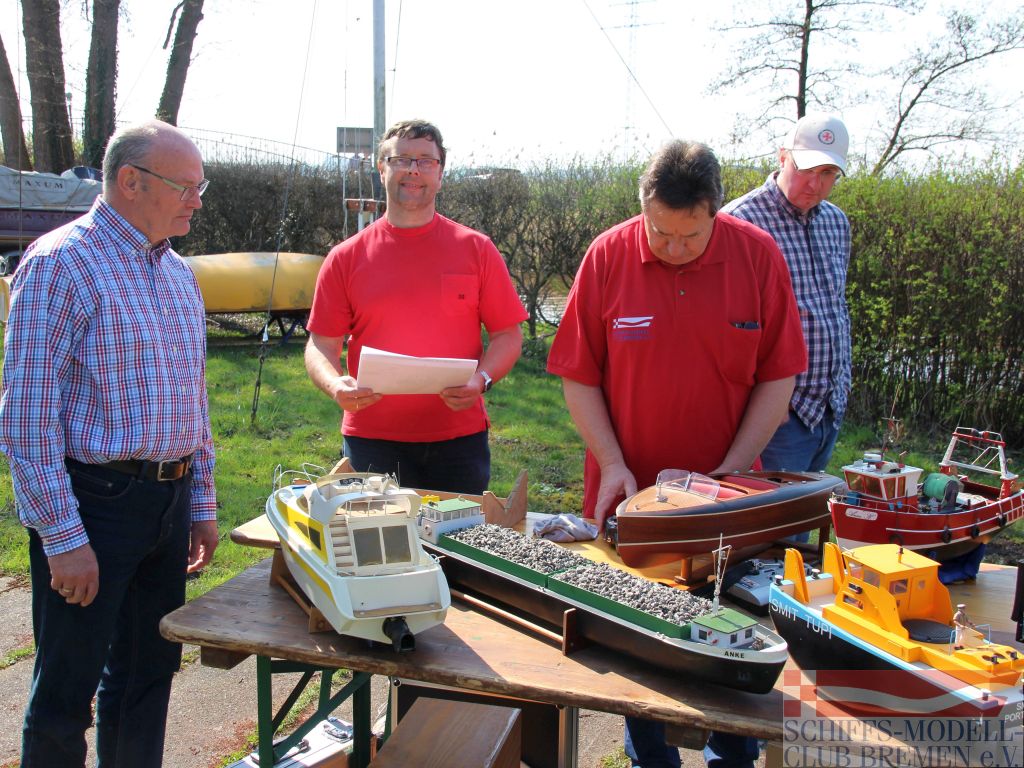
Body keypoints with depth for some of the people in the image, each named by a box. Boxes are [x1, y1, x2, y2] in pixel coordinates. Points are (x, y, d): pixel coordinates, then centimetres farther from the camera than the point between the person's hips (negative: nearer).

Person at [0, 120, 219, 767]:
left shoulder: (178, 272, 12)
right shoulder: (60, 264, -12)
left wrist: (202, 504, 16)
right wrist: (63, 538, -17)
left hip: (169, 498, 7)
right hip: (94, 498, -7)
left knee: (149, 670, 18)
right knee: (67, 691, 6)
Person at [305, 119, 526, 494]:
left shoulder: (477, 249, 3)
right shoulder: (346, 258, 4)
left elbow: (507, 334, 4)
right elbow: (321, 345, 4)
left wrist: (482, 379, -14)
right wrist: (335, 385, -17)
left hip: (459, 438, 0)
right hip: (371, 441, 0)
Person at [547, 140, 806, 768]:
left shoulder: (759, 255, -6)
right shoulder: (608, 256, -8)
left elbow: (778, 375, -3)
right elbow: (579, 375, -3)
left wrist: (732, 471, -10)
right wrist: (611, 464, -12)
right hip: (629, 498, 0)